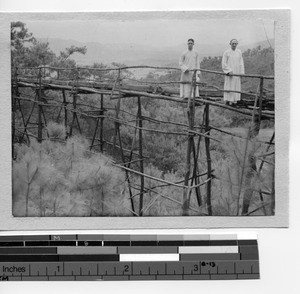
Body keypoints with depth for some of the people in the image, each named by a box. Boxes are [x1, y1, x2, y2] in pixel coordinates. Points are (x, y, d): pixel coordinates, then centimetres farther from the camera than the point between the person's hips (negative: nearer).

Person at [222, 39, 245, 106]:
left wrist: (241, 73, 2)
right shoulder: (226, 52, -5)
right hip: (229, 73, -4)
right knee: (228, 87, -3)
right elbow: (224, 63, -6)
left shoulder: (239, 52, 7)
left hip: (237, 73, 4)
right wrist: (229, 71, -15)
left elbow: (241, 63, 9)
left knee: (236, 87, 3)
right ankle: (227, 100, 1)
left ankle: (234, 101, 7)